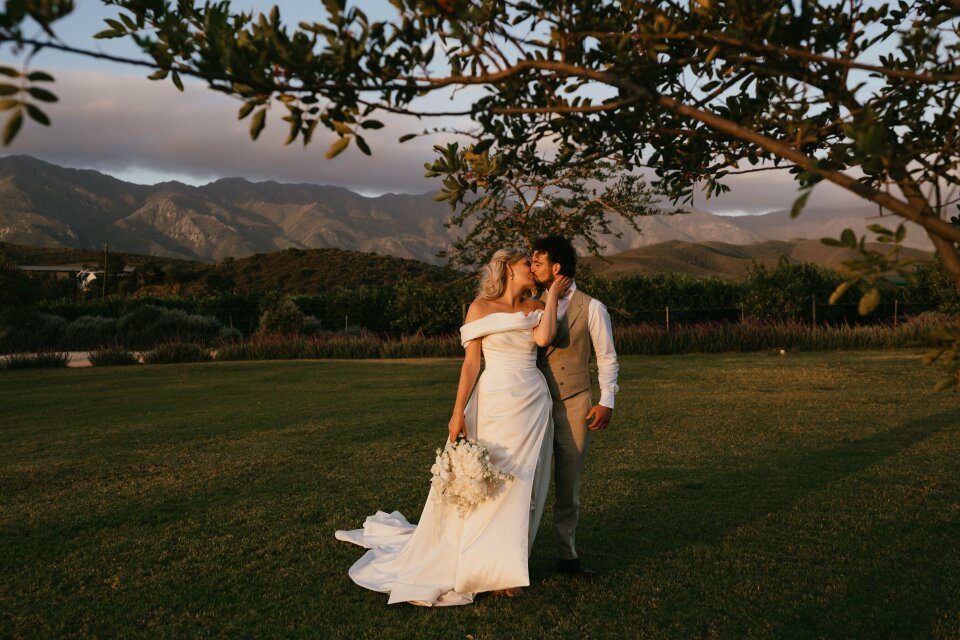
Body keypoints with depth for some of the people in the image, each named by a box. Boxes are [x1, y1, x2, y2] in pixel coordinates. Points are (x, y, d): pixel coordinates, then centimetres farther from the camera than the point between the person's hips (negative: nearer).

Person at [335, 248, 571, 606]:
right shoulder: (481, 307, 0)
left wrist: (553, 295, -1)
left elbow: (544, 337, -12)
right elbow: (471, 362, -3)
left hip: (533, 404, 4)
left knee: (522, 486, 5)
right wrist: (458, 412, -9)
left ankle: (505, 566, 17)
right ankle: (480, 566, 15)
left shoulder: (536, 307, 10)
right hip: (496, 402, -4)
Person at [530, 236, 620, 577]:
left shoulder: (591, 308, 0)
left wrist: (606, 401, -8)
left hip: (574, 405, -1)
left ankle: (566, 554, 19)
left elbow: (607, 358, 2)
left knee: (568, 485, 7)